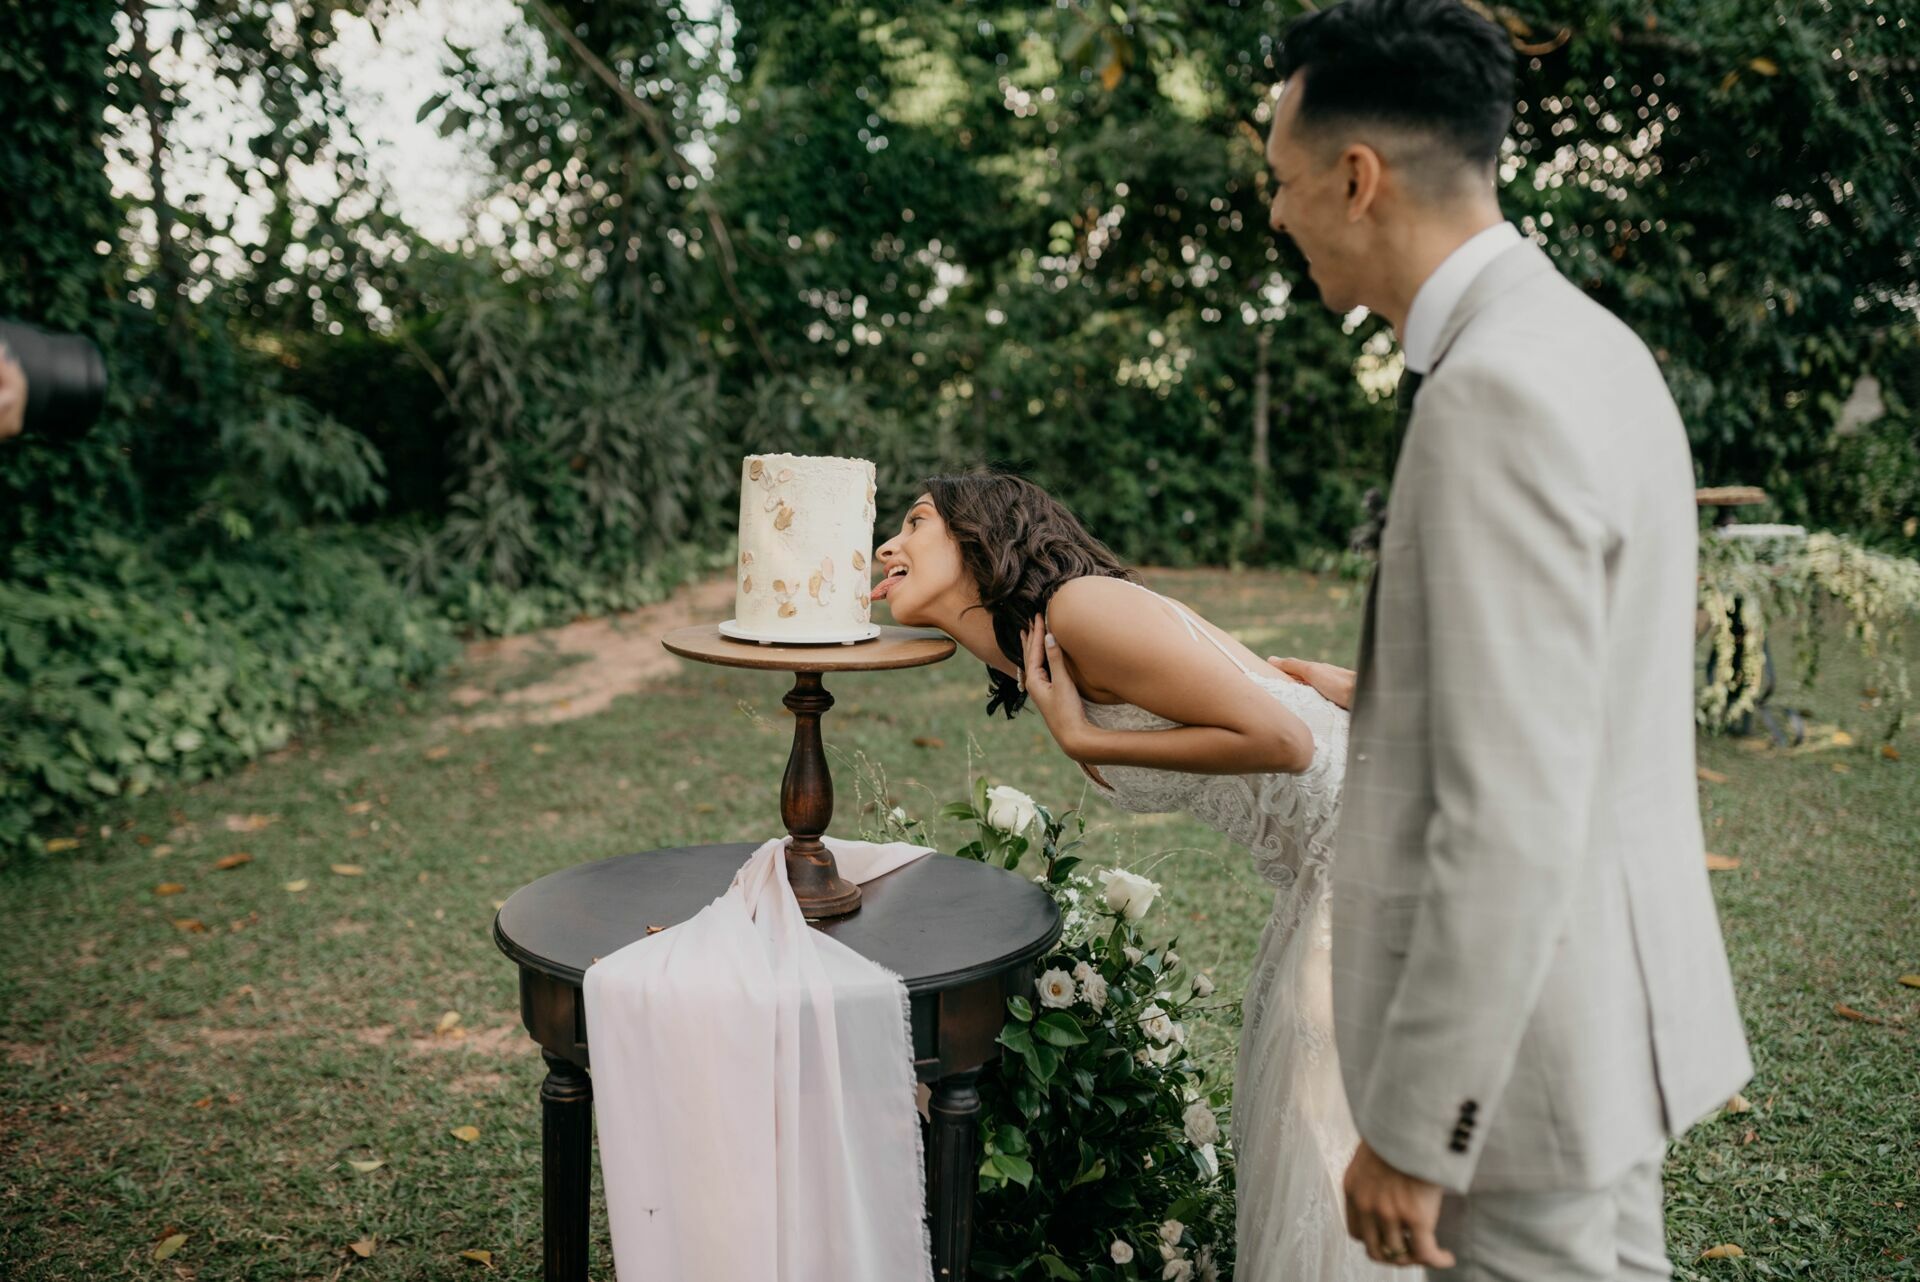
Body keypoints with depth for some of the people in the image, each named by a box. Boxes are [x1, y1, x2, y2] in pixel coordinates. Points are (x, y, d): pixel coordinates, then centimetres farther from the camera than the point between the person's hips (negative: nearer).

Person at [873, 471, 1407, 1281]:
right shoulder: (1038, 656, 8)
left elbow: (1281, 741, -22)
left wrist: (1083, 739, -17)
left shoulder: (1082, 605, -19)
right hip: (1326, 863, 9)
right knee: (1295, 1112, 18)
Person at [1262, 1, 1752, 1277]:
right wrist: (1389, 700, 27)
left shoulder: (1498, 389, -24)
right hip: (1613, 989, 10)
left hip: (1530, 1027, -10)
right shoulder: (1581, 340, 7)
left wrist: (1412, 1126, -19)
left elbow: (1511, 820, -26)